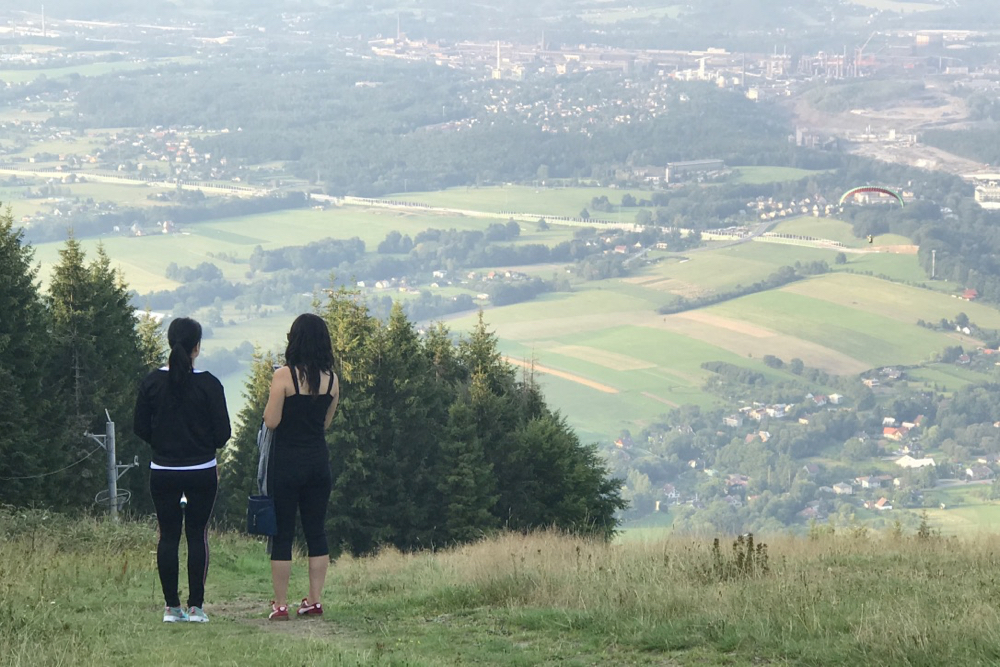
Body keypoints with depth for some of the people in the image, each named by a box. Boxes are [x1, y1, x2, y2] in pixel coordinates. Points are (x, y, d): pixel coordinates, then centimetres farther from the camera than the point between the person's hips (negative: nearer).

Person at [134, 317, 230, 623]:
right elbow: (223, 431, -6)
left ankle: (171, 606, 8)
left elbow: (140, 428, 2)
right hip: (202, 471, -2)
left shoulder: (152, 382, -3)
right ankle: (195, 606, 3)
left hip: (163, 472, 2)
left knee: (168, 535, 8)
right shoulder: (209, 384, -9)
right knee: (197, 535, 6)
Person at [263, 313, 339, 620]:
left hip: (287, 462, -4)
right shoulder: (331, 379, 2)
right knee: (316, 531, 11)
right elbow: (326, 422, 11)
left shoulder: (284, 376, -13)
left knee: (282, 533, 2)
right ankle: (315, 600, 13)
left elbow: (271, 422, -13)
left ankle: (280, 604, 2)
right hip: (319, 460, 4)